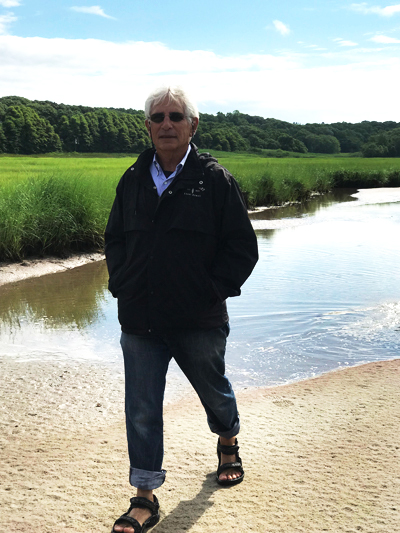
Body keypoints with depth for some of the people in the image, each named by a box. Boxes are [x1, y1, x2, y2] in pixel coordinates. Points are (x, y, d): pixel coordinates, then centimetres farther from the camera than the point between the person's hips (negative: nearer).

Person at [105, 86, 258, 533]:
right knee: (142, 411, 4)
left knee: (214, 391, 21)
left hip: (200, 320, -2)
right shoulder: (133, 180, 5)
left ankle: (228, 445, 52)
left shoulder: (215, 179, -6)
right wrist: (122, 284, 1)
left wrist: (213, 291, -10)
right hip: (139, 321, 2)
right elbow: (114, 239, 14)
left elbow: (242, 247, -4)